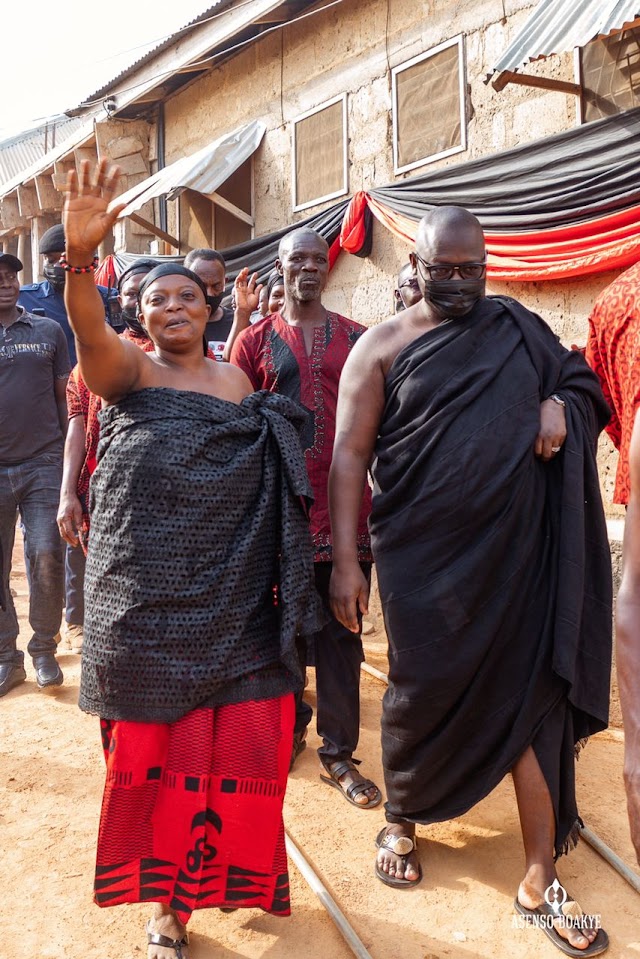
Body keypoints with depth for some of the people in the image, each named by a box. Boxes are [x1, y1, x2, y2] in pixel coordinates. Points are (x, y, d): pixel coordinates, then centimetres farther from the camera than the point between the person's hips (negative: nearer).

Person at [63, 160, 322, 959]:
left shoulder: (236, 380, 12)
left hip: (231, 589, 3)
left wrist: (273, 572, 8)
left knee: (236, 738, 8)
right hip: (145, 591, -3)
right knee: (155, 738, 8)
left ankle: (223, 871, 33)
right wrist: (79, 258, -40)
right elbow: (89, 333, -22)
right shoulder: (126, 369, 1)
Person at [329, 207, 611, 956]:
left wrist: (561, 405, -2)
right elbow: (349, 456, -6)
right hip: (425, 558, -2)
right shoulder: (381, 348, -1)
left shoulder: (517, 327, 10)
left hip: (520, 552, 3)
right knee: (423, 692, 10)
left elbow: (581, 381, 22)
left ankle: (540, 883, 21)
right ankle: (401, 822, 39)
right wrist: (345, 560, -12)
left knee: (534, 698, 5)